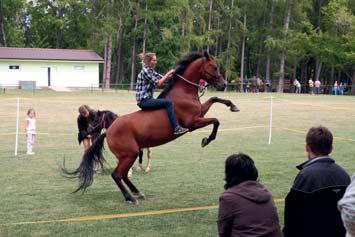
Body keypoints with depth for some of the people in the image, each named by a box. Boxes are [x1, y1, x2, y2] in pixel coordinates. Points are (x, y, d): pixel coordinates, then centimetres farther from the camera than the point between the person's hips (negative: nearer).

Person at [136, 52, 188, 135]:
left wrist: (171, 74, 1)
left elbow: (163, 79, 16)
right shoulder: (145, 71, -12)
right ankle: (176, 128, -27)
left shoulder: (151, 71, 16)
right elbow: (158, 83, -16)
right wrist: (168, 73, -9)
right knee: (168, 103, -22)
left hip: (147, 100, 10)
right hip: (144, 101, -10)